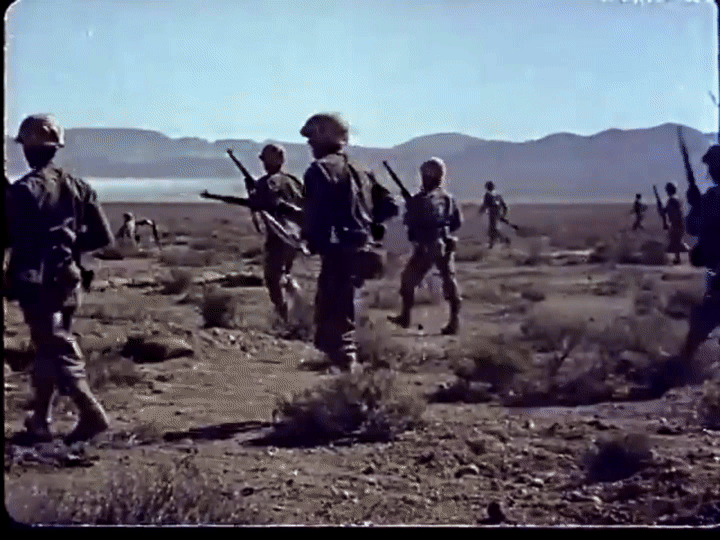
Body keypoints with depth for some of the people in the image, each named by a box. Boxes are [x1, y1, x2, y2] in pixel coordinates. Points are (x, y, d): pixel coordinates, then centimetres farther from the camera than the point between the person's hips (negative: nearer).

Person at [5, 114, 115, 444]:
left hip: (35, 283, -6)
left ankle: (91, 414, -16)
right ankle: (40, 422, 25)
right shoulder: (77, 188, 4)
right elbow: (103, 237, 4)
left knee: (57, 350, -4)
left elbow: (9, 238, -12)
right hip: (68, 280, 6)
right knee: (48, 348, 17)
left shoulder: (22, 191, -13)